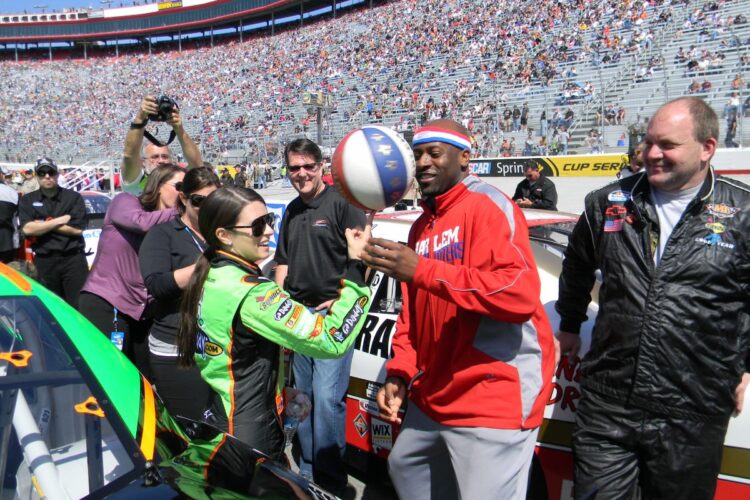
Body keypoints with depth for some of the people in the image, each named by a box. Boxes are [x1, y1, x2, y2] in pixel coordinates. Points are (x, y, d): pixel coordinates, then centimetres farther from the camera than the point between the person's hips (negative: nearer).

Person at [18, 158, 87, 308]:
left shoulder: (73, 197, 3)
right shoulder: (27, 200, 9)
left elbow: (77, 229, -7)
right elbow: (27, 229, -7)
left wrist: (43, 225, -5)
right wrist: (60, 220, -8)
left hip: (73, 259, -2)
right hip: (45, 262, 3)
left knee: (80, 305, -4)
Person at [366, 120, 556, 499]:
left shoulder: (488, 206, -12)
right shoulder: (421, 226, 14)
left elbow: (520, 293, -27)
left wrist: (423, 270, -28)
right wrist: (399, 374, 4)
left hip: (493, 398, -9)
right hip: (433, 397, 9)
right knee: (405, 469, 26)